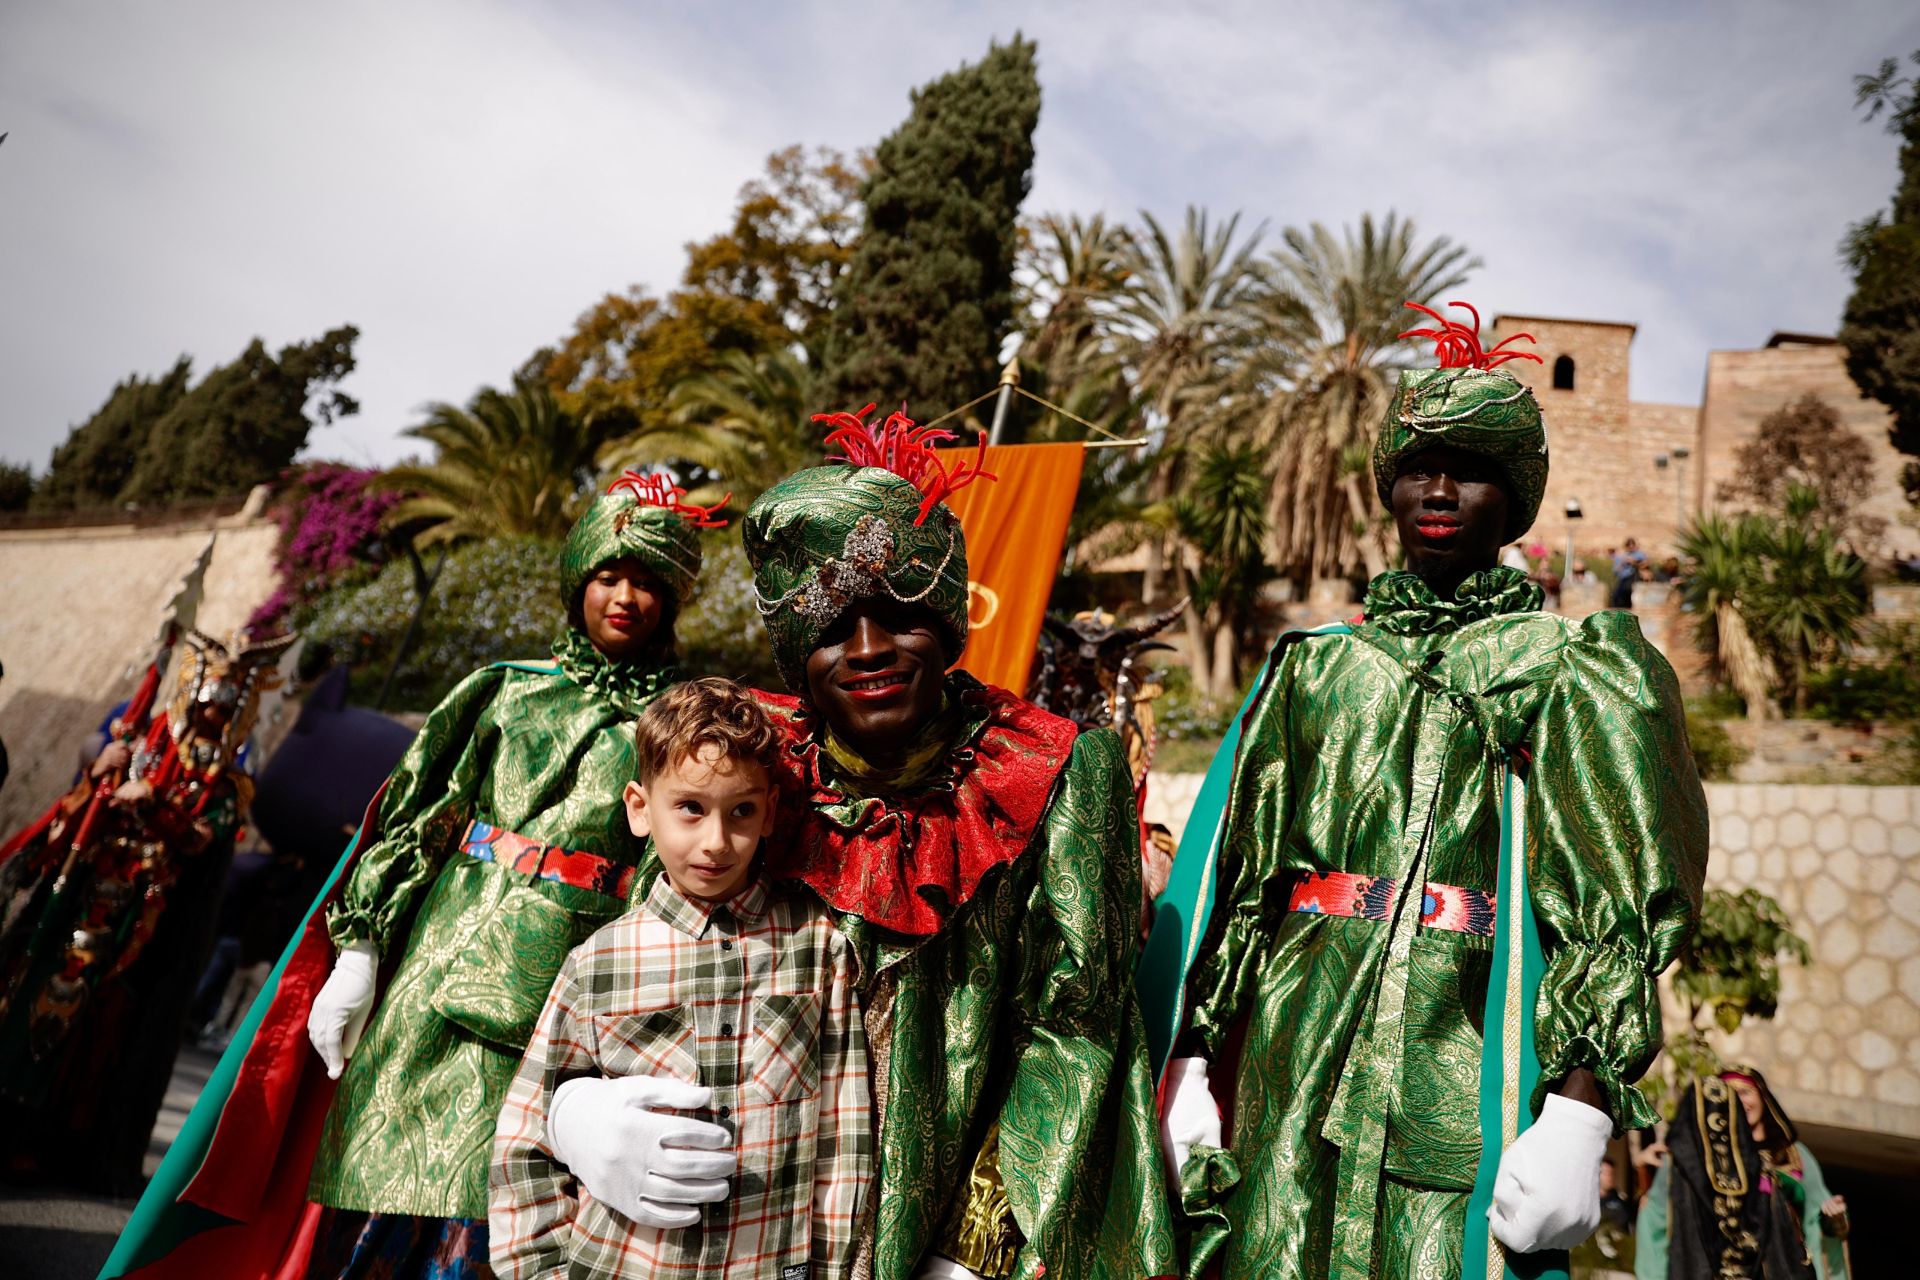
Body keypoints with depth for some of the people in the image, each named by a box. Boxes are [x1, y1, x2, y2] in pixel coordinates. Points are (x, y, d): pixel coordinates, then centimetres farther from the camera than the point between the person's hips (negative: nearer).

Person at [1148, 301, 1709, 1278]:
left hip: (1462, 1063, -2)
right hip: (1292, 1059, 3)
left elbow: (1616, 912, -5)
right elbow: (1238, 878, 9)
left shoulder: (1570, 668, 4)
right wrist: (1191, 1067, 5)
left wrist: (1579, 1113, -16)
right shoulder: (1316, 664, 12)